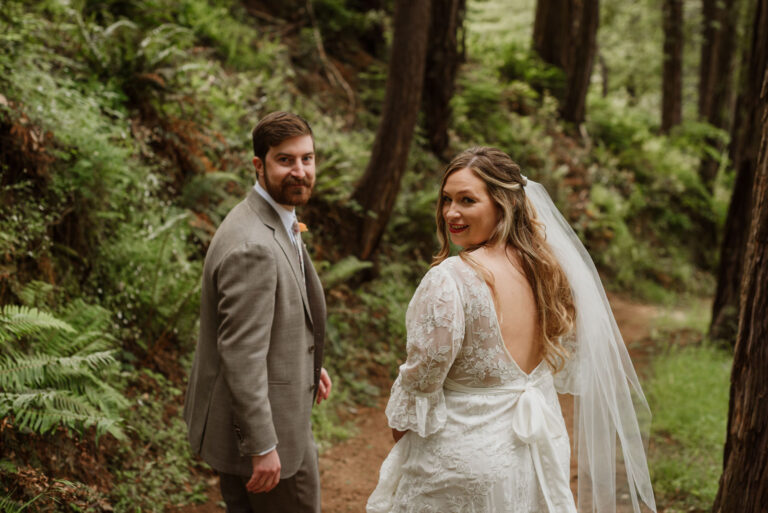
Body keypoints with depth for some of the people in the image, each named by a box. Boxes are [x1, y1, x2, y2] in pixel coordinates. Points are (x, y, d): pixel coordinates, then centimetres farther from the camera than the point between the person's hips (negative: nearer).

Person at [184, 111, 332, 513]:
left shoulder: (275, 223, 6)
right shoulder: (253, 247, -28)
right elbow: (242, 355, -28)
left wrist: (305, 365, 23)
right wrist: (263, 446, -25)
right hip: (260, 421, -10)